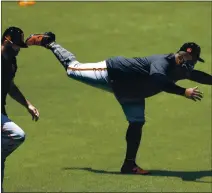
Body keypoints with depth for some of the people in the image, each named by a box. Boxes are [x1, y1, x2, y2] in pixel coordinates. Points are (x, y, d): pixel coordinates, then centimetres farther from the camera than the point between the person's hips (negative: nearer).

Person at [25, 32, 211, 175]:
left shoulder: (182, 69, -11)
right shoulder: (163, 62, -38)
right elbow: (157, 79, -60)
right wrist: (184, 92, -68)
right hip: (111, 73, -8)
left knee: (137, 123, 4)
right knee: (72, 67, 7)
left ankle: (129, 164, 13)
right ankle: (49, 43, 28)